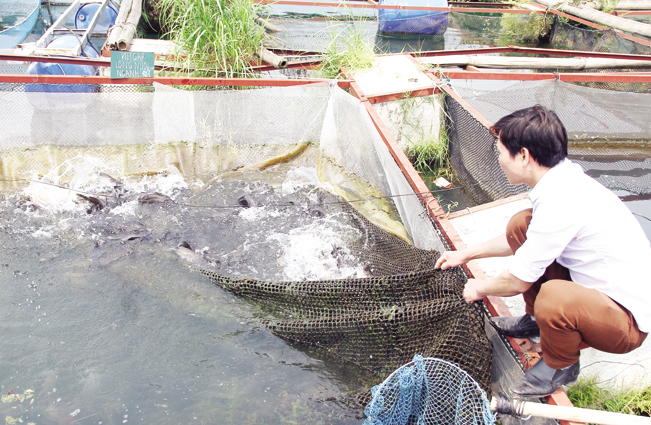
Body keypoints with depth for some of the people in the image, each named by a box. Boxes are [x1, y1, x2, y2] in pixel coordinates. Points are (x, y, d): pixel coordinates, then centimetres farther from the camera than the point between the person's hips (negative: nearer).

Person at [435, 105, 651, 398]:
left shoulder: (561, 202, -31)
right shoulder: (563, 179, -2)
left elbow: (518, 282, -21)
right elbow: (524, 240, 17)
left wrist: (480, 288, 0)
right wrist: (467, 254, 22)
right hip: (597, 287, 9)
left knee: (554, 297, -39)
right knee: (520, 225, 2)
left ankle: (561, 366, -3)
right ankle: (536, 320, 19)